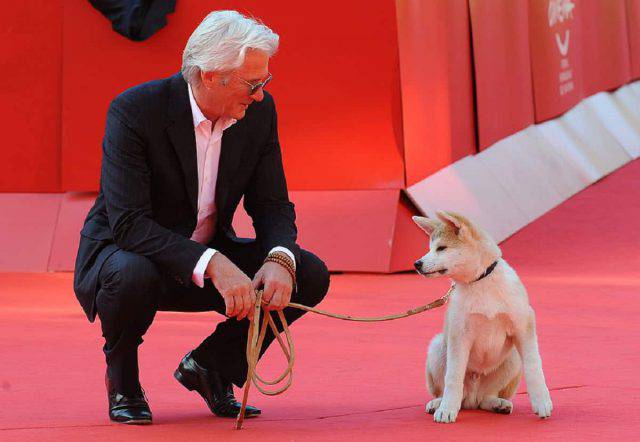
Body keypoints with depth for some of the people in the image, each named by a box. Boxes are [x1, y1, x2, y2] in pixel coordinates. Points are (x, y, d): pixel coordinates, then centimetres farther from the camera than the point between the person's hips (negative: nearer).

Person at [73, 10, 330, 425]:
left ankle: (210, 366, 6)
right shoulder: (134, 110, -24)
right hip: (124, 251, -5)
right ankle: (122, 380, -7)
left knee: (310, 275, -14)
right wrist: (211, 265, -41)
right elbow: (128, 223, -30)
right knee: (133, 277, -40)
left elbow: (273, 205, -3)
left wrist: (280, 259, -27)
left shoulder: (259, 111, -8)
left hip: (209, 255, 5)